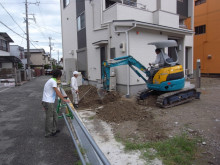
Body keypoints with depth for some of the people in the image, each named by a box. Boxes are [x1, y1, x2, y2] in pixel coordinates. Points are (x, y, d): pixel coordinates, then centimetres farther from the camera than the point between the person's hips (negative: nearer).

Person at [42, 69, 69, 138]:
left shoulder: (52, 80, 13)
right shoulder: (53, 81, -17)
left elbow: (57, 91, 21)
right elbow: (57, 92, -17)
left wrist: (62, 96, 24)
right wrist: (63, 99, -12)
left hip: (50, 102, 10)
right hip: (48, 102, -10)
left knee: (55, 115, 16)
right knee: (49, 117, 1)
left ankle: (54, 130, 28)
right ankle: (48, 133, 14)